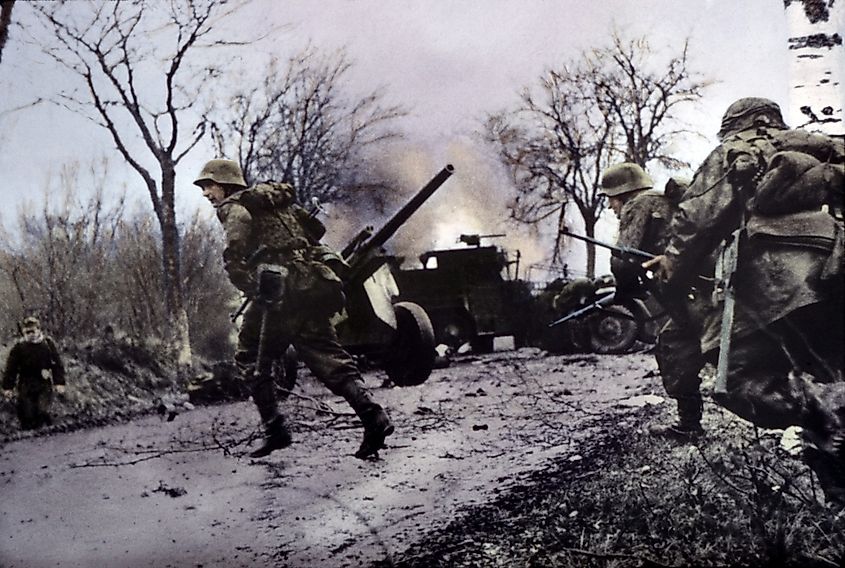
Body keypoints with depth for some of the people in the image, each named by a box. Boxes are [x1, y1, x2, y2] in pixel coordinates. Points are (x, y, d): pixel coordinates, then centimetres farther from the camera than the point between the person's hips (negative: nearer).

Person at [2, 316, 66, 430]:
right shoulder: (19, 347, -1)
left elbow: (57, 364, 3)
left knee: (43, 411, -12)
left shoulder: (47, 343, 0)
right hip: (26, 385, 1)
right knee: (27, 415, 1)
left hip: (44, 384, -1)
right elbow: (11, 368, 3)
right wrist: (8, 386, 0)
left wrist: (59, 382, -3)